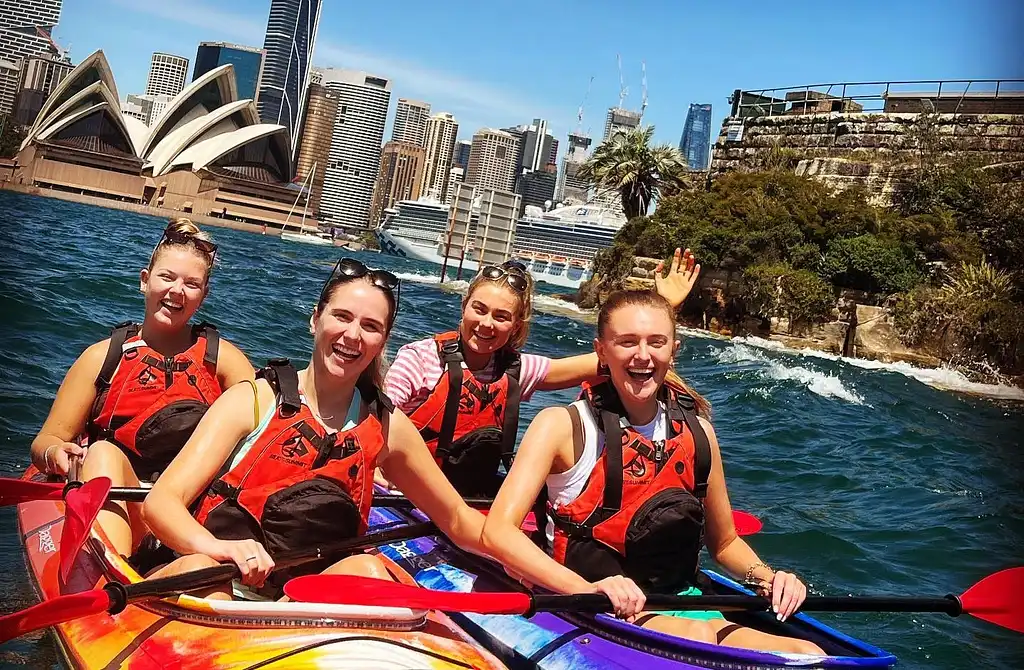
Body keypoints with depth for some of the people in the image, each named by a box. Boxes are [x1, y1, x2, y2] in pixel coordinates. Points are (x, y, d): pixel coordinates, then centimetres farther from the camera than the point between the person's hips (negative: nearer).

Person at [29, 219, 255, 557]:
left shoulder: (221, 357, 10)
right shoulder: (103, 356, 11)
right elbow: (45, 440, 7)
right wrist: (54, 453, -16)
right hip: (108, 508, 1)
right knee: (103, 451, -31)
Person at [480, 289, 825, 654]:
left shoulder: (698, 432, 6)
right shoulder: (565, 425, -7)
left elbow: (724, 542, 20)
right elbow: (498, 531, -20)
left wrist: (767, 578, -1)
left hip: (680, 607, 5)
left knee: (808, 655, -20)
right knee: (698, 636, -34)